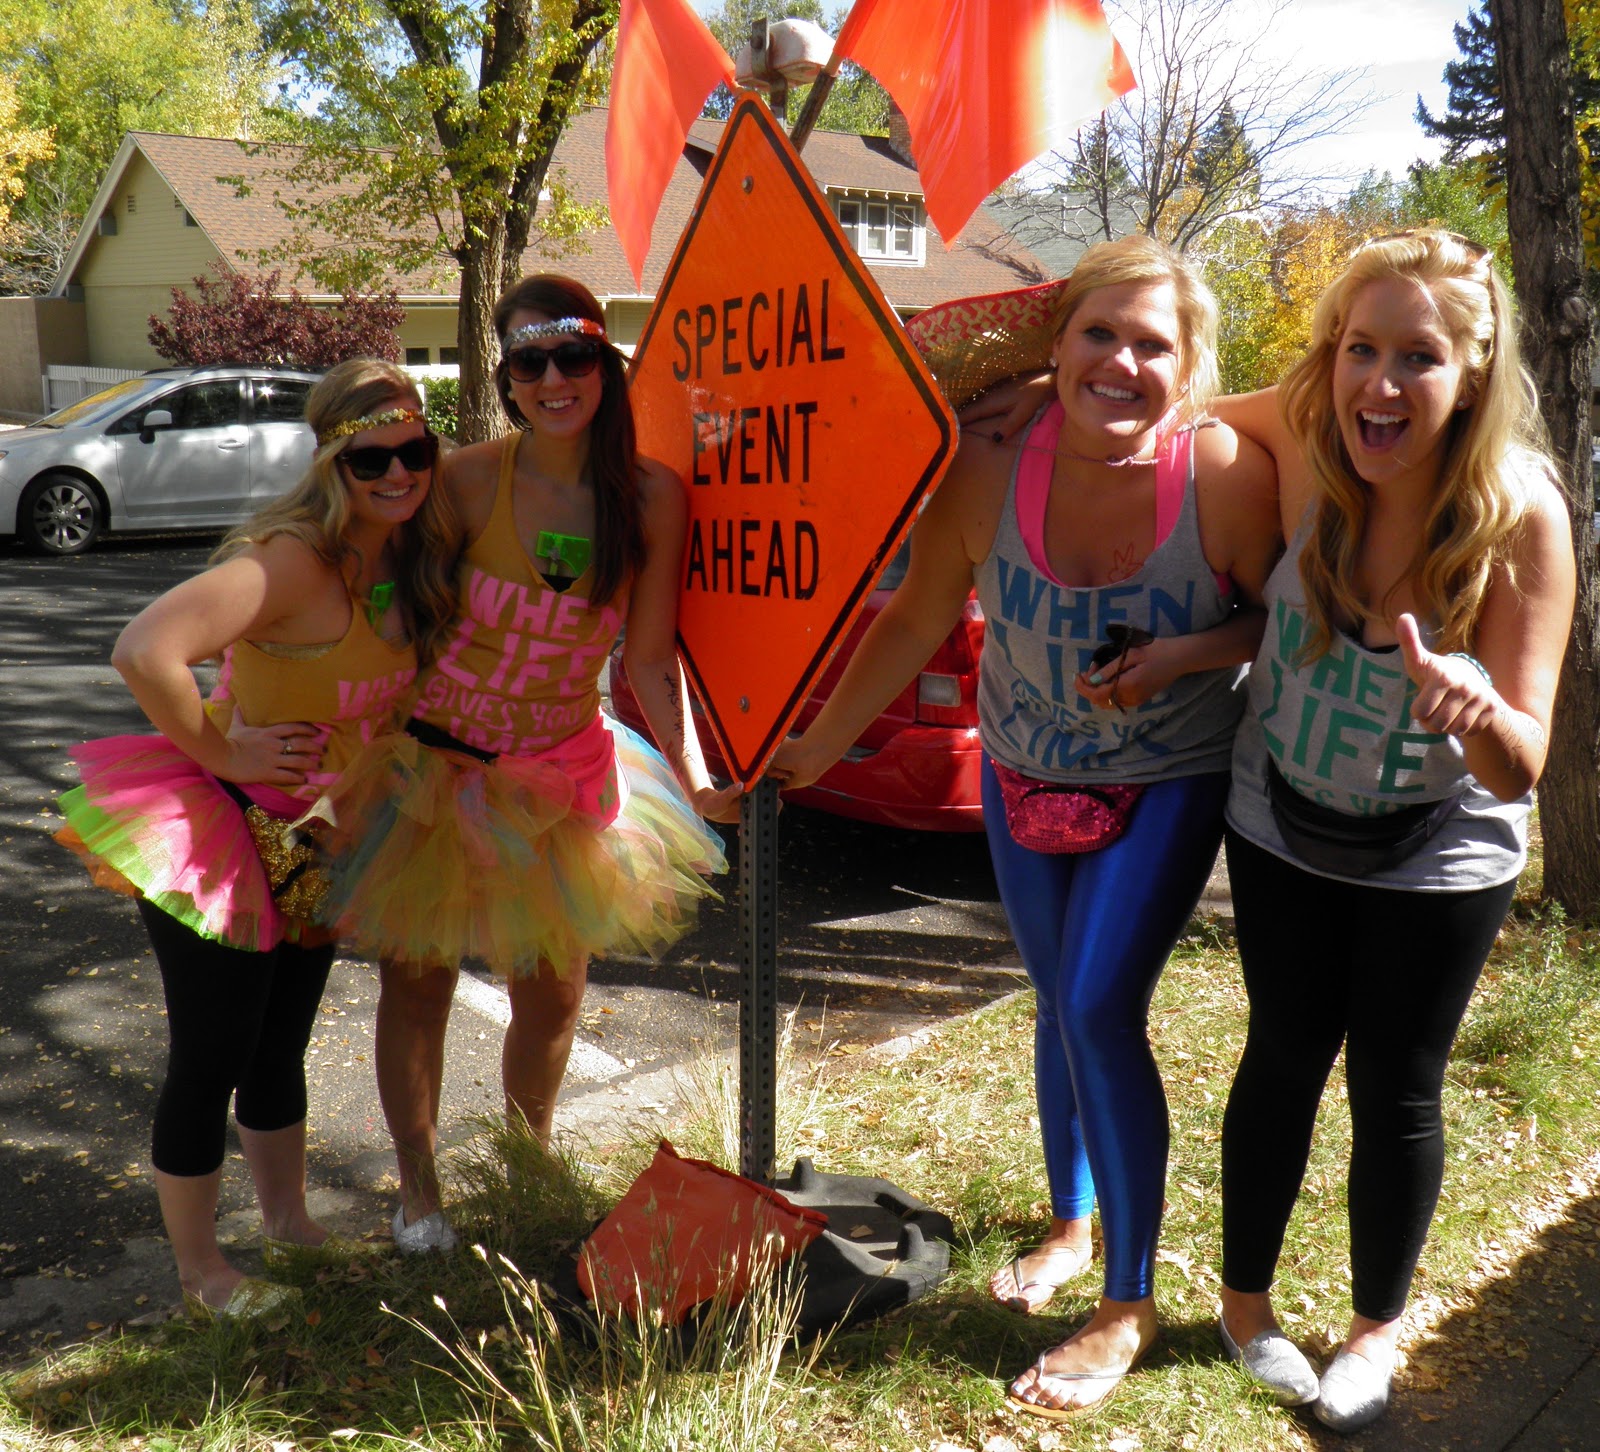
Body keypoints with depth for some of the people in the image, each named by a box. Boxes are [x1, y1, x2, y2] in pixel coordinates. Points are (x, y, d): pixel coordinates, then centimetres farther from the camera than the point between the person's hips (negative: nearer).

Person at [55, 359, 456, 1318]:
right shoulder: (293, 560, -28)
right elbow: (145, 651, -40)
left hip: (322, 843, 7)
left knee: (280, 1047, 23)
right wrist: (220, 752, -27)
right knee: (211, 1060, 7)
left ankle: (289, 1220, 41)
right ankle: (200, 1269, 27)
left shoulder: (416, 558, -3)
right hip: (223, 835, -7)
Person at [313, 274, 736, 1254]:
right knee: (419, 979, 11)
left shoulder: (652, 499, -11)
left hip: (563, 776, 2)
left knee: (553, 992, 13)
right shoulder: (466, 482, -15)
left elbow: (653, 659, -7)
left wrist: (697, 779, -17)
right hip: (430, 763, -1)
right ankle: (418, 1188, 36)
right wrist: (355, 767, -10)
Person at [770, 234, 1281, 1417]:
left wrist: (1185, 654, -27)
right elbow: (917, 622, -6)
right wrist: (820, 744, -1)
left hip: (1168, 781, -3)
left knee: (1101, 1015, -11)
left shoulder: (1228, 474, -24)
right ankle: (1073, 1221, 42)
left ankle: (1130, 1307, 11)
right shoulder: (994, 467, -19)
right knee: (1062, 1007, 17)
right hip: (1027, 773, 4)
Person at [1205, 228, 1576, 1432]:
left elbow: (1521, 767, -25)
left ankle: (1378, 1327, 35)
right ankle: (1246, 1301, 35)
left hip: (1441, 854, -1)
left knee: (1397, 1090, 9)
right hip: (1283, 826, 2)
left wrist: (1478, 709, -47)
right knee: (1285, 1059, 13)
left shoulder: (1523, 518, -25)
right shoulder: (1300, 445, -21)